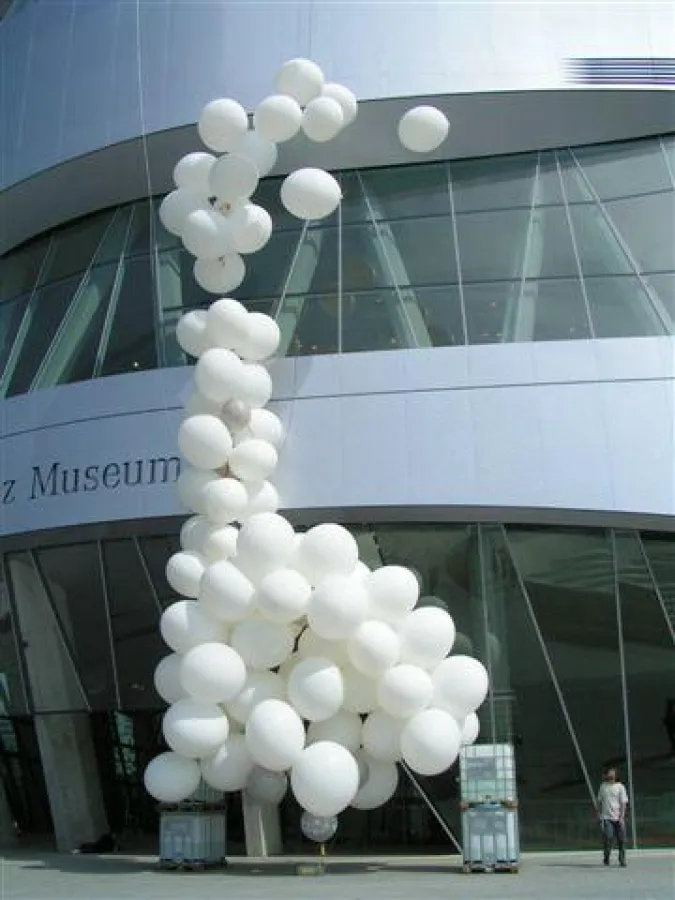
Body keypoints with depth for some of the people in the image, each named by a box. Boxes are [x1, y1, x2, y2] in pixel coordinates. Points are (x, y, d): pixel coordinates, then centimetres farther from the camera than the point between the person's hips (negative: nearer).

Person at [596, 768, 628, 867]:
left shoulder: (620, 787, 2)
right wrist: (599, 814, 11)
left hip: (618, 818, -1)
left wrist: (622, 817, -12)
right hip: (606, 818, 1)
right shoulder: (603, 786, 10)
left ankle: (622, 860, 12)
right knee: (608, 837, -13)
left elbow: (623, 803, -3)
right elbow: (599, 801, 18)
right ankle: (606, 858, 5)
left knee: (621, 840, -1)